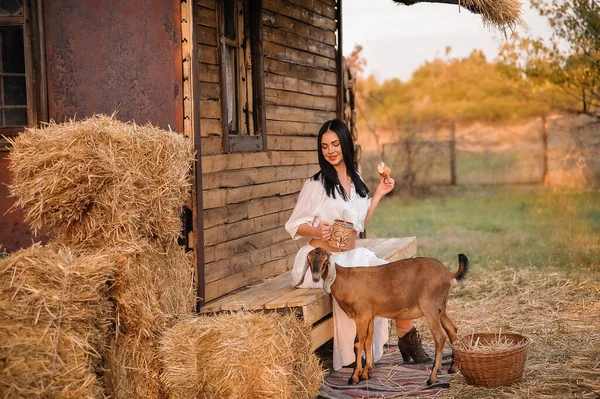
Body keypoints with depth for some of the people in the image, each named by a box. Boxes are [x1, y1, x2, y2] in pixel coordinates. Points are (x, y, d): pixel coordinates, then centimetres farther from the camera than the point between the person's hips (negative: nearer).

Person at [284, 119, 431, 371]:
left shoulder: (356, 181, 11)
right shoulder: (316, 185, -9)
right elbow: (294, 225, -5)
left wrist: (379, 194, 12)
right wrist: (318, 231, -24)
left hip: (352, 255, 6)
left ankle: (406, 338, 2)